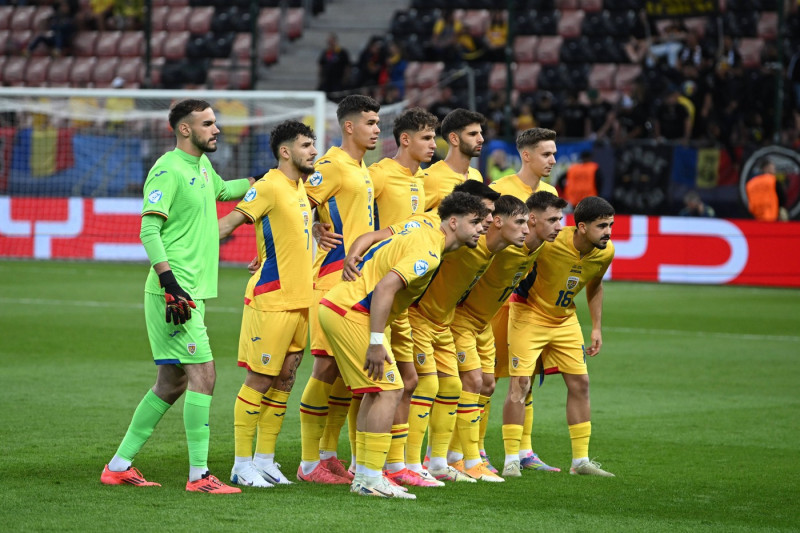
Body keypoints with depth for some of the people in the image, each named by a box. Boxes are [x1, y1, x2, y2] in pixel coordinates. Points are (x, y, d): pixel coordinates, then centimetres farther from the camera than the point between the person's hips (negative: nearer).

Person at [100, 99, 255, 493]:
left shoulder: (201, 165, 16)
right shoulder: (168, 171, -12)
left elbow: (222, 190, 41)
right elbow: (149, 231, -18)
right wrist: (171, 282, -25)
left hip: (192, 293, 10)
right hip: (175, 293, -10)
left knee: (172, 383, 12)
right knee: (202, 375, -12)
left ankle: (119, 465, 18)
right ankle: (198, 475, -10)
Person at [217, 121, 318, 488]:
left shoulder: (301, 188, 15)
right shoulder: (269, 186, -11)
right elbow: (232, 220, -18)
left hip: (299, 299, 9)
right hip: (271, 299, -9)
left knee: (284, 379, 10)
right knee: (259, 380, -5)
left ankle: (265, 460, 16)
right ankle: (242, 464, 1)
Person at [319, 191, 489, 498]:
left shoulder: (424, 229, 14)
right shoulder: (428, 251, -17)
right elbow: (385, 288, -26)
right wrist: (376, 343, -25)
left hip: (336, 306, 10)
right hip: (351, 313, -10)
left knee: (377, 391, 14)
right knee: (389, 390, -9)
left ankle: (364, 474, 16)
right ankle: (370, 479, -10)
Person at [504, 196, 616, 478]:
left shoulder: (605, 252, -11)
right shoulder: (549, 241, -31)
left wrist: (596, 328, 9)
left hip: (565, 319, 6)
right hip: (529, 313, -6)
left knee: (580, 383, 4)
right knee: (520, 383, -11)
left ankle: (581, 461, 13)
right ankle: (511, 461, -5)